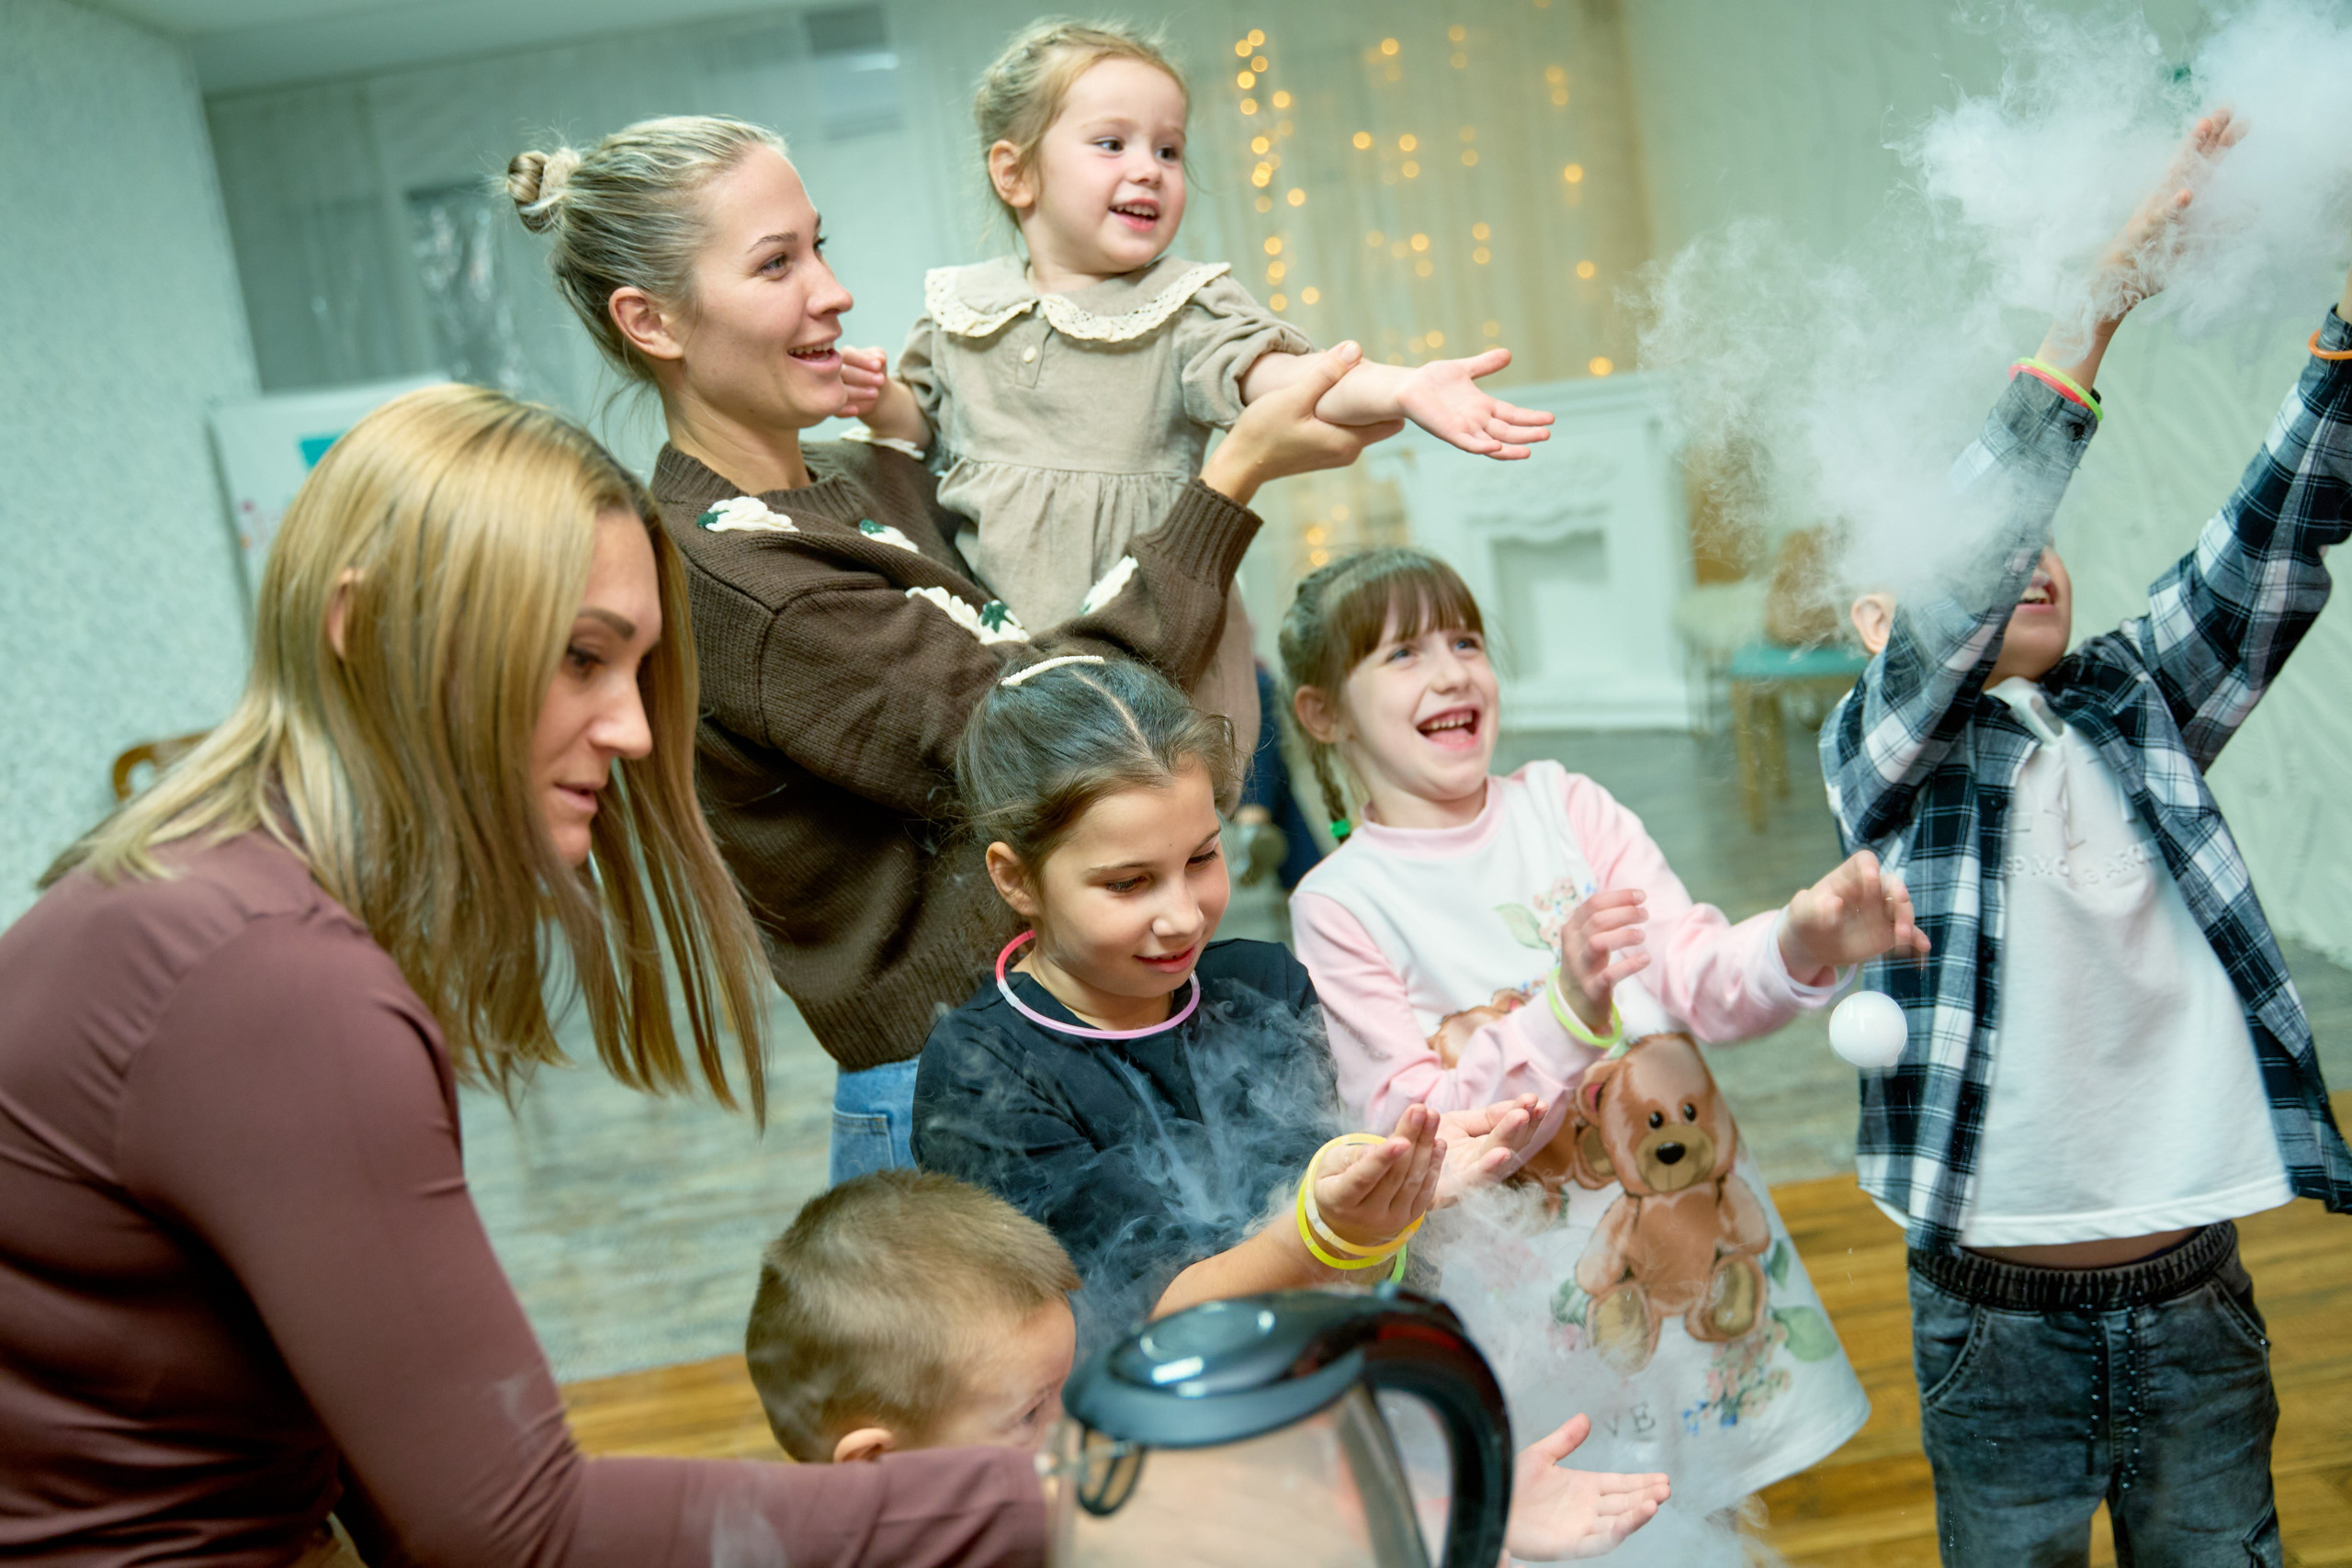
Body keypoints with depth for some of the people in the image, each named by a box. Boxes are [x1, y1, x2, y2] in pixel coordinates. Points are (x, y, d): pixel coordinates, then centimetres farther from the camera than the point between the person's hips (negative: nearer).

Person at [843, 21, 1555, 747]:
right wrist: (877, 400, -1)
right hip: (982, 618, 3)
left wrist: (1401, 387, -36)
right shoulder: (962, 306, 8)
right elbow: (925, 422, 21)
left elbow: (1268, 371, -18)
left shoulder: (1188, 306, -1)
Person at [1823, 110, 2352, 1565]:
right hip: (2001, 1313, -3)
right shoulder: (1878, 750, -5)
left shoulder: (2138, 699, 8)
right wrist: (2107, 290, -24)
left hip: (2196, 1293, 4)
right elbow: (1963, 563, -20)